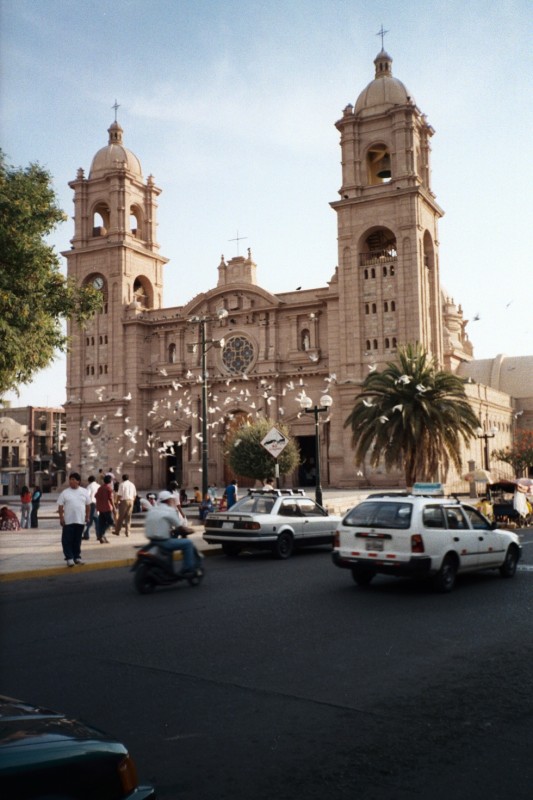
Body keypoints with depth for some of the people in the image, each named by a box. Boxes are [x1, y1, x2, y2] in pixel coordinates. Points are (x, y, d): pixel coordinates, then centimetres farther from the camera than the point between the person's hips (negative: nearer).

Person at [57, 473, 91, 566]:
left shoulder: (84, 492, 5)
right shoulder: (65, 492, -1)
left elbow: (88, 505, 10)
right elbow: (60, 506, -1)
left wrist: (87, 516, 6)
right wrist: (61, 518, -7)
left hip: (80, 520, 2)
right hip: (68, 521, -2)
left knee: (77, 540, 10)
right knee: (67, 540, -3)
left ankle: (77, 557, 19)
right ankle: (69, 558, 3)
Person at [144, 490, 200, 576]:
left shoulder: (152, 510, 14)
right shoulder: (170, 510, -7)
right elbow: (180, 527, -6)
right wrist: (189, 530, 15)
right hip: (163, 541, -8)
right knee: (188, 543, 1)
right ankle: (188, 569, 0)